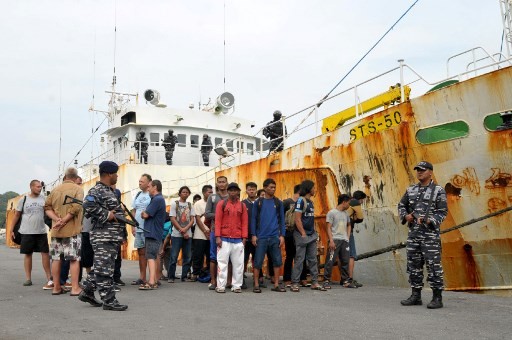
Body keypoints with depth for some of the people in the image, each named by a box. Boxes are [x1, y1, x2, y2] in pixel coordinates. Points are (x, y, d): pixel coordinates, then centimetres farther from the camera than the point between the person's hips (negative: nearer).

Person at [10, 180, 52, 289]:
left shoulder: (43, 198, 4)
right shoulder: (23, 200, 2)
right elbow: (17, 215, 7)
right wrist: (11, 230, 6)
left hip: (41, 231, 1)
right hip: (27, 232, -1)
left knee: (45, 253, -2)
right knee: (28, 254, 6)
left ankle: (49, 278, 3)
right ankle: (28, 279, 15)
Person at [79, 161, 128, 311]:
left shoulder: (109, 191, 19)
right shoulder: (96, 190, -11)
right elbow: (88, 207, -28)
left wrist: (118, 216, 9)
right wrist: (107, 216, -21)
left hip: (112, 237, 10)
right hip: (103, 237, -10)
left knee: (100, 268, 16)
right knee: (104, 270, -5)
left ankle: (87, 292, 26)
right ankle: (109, 300, -2)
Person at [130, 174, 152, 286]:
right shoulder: (138, 195, 15)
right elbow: (133, 211, 19)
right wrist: (133, 226, 13)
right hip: (138, 229, 7)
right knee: (141, 252, 12)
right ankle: (142, 278, 20)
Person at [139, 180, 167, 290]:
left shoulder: (157, 199, -15)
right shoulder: (159, 199, 19)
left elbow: (146, 215, -16)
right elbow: (145, 214, 18)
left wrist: (143, 213, 3)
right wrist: (145, 214, -1)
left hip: (152, 233, -10)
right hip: (154, 233, 10)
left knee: (151, 257, -13)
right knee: (153, 257, 14)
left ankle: (151, 282, -18)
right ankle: (155, 281, 20)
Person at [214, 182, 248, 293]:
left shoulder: (242, 206, 10)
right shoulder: (221, 204, 4)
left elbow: (245, 223, 7)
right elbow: (217, 221, -1)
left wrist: (244, 238, 0)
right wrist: (218, 237, -9)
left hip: (238, 240, 2)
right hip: (224, 239, -2)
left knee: (238, 263, 3)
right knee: (222, 262, -1)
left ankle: (236, 286, 11)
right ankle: (221, 286, 4)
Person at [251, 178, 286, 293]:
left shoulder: (278, 202, 9)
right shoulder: (258, 202, 4)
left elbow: (282, 219, 9)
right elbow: (253, 219, 4)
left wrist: (282, 235, 0)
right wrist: (253, 235, -4)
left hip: (275, 237, 2)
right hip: (261, 237, -2)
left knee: (277, 261, 4)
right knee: (258, 261, -1)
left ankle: (276, 284, 13)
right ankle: (256, 284, 7)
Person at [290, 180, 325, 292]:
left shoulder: (310, 202, 14)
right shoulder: (301, 200, -10)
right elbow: (297, 219, -15)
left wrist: (314, 232, 10)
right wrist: (303, 234, -17)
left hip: (311, 235, 8)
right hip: (302, 235, -8)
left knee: (313, 259, 11)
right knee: (299, 259, -4)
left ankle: (314, 282, 17)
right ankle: (294, 283, 2)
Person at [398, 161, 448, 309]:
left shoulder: (438, 190, -2)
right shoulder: (411, 190, 13)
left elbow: (442, 212, -7)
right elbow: (401, 205, 17)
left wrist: (428, 221, -21)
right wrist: (406, 216, -4)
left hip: (430, 233, -5)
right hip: (413, 233, 5)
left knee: (433, 265, -5)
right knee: (413, 264, 8)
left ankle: (437, 297, 1)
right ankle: (416, 296, 16)